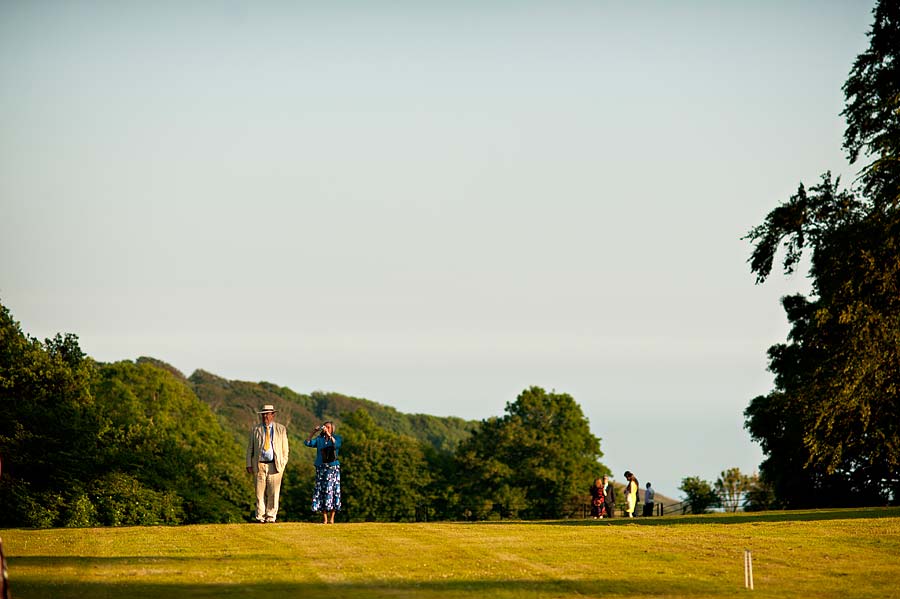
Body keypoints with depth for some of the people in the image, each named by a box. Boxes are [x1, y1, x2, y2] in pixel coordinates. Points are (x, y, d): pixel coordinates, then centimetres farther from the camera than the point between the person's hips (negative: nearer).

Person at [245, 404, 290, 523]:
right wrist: (249, 465, 2)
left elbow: (285, 448, 9)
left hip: (275, 466, 0)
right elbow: (250, 449, 11)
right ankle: (260, 517, 4)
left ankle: (271, 516, 6)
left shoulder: (281, 429, 8)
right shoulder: (255, 430, 9)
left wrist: (283, 464, -1)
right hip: (259, 465, 0)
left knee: (273, 493, -1)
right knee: (260, 492, -1)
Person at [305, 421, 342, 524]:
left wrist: (328, 434, -20)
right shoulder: (319, 439, 13)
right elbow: (308, 443, 2)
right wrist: (313, 432, -7)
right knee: (321, 491, -2)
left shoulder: (336, 438, 7)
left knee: (331, 491, -7)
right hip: (321, 468, 3)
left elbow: (336, 444, -15)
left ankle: (332, 518, -3)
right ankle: (324, 519, -1)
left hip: (333, 468, -3)